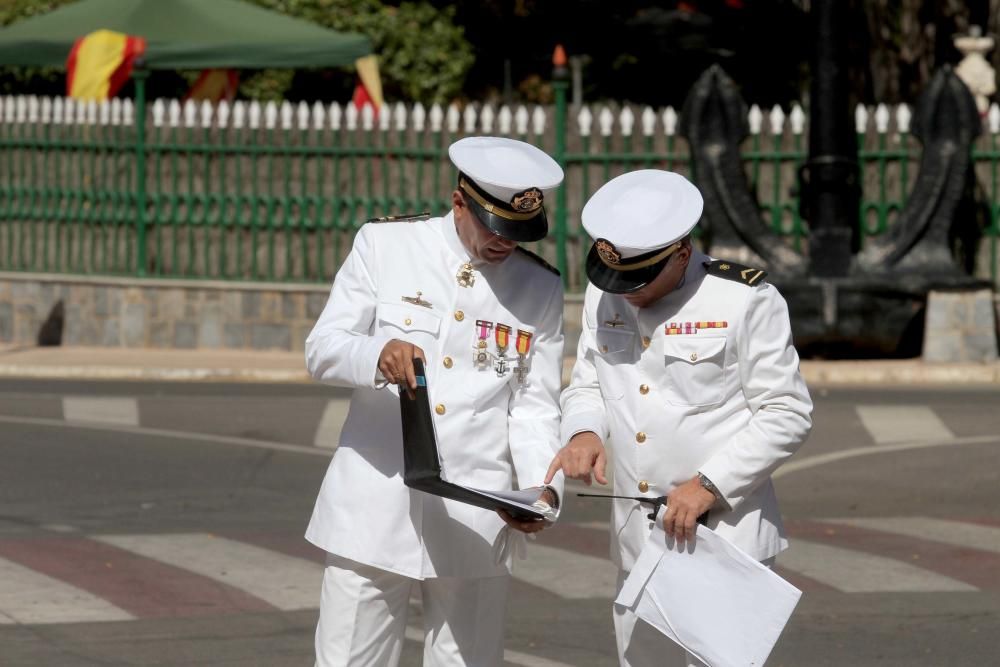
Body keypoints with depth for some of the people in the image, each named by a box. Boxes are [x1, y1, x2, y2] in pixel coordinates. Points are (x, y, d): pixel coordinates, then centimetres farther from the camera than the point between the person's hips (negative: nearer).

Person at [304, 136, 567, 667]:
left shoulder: (541, 289, 7)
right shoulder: (384, 245, 2)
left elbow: (534, 407, 7)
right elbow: (322, 349, -2)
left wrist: (543, 488, -12)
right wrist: (378, 355, -25)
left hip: (474, 524, 1)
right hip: (374, 511, -1)